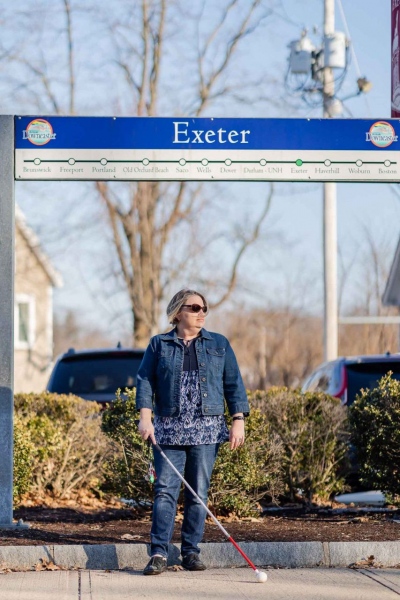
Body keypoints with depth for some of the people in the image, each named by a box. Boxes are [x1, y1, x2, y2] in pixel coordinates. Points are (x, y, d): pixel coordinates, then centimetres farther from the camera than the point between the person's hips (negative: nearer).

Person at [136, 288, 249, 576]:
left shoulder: (219, 344, 10)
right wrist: (145, 416, -10)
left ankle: (191, 551, 8)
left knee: (199, 492, 1)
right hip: (169, 428, -1)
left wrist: (238, 420, 1)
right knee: (165, 490, -7)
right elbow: (145, 380, 3)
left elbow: (234, 383, 9)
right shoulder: (159, 344, 8)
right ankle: (159, 553, -9)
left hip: (207, 429, 1)